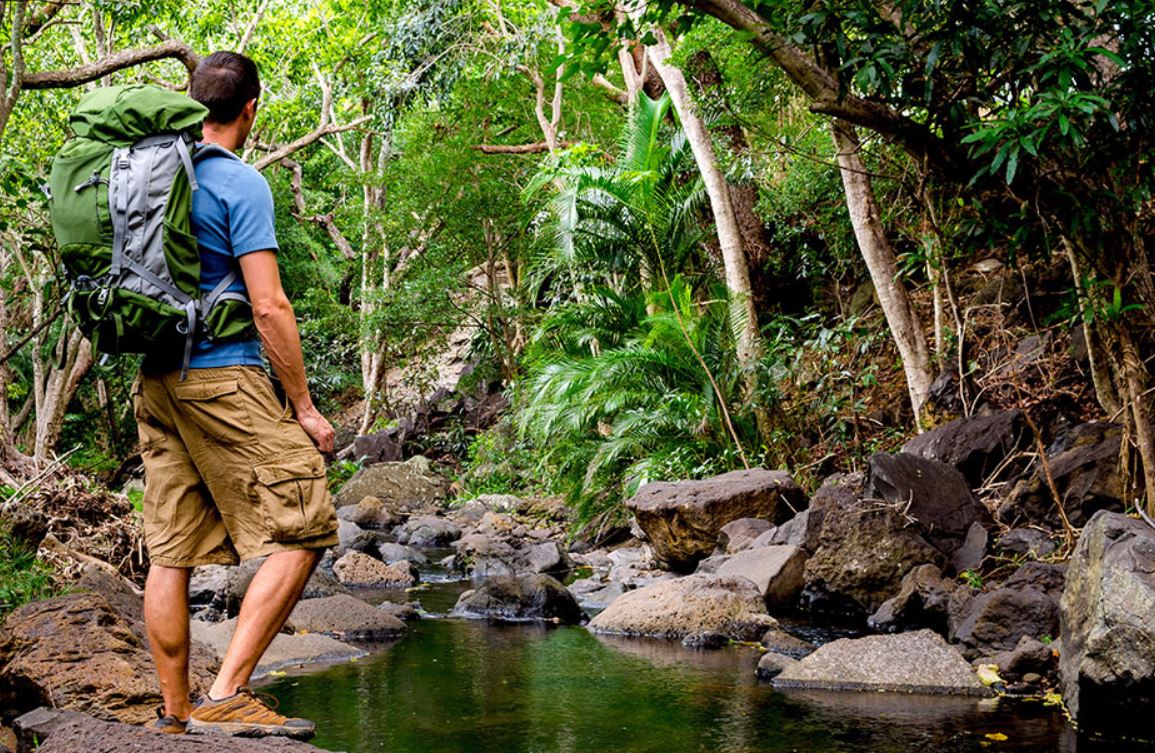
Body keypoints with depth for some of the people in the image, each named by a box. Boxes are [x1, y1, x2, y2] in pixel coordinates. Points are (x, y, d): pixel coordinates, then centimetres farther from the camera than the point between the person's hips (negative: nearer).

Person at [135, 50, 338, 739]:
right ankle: (227, 695, -12)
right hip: (223, 377, -8)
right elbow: (269, 306, -14)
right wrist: (305, 408, -9)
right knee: (302, 529, -5)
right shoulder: (241, 184, -9)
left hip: (155, 380, 8)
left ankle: (175, 713, 12)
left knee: (171, 552, 8)